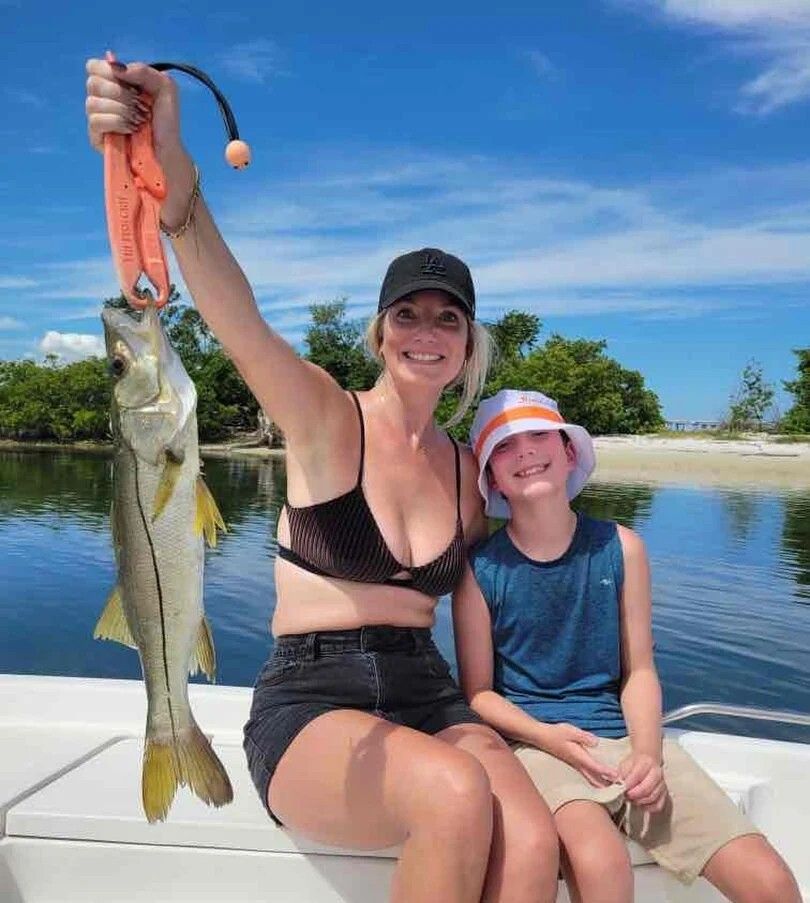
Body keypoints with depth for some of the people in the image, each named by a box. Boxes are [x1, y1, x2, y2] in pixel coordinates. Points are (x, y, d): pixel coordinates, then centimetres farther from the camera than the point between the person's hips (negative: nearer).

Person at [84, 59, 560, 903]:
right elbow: (237, 318, -27)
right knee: (457, 798, -33)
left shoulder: (466, 469, 9)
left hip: (429, 698, 4)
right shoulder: (325, 416, -5)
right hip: (307, 705, -3)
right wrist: (172, 173, -44)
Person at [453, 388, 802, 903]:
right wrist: (548, 736, -18)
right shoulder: (480, 568, -4)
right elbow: (478, 691, -1)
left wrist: (648, 752, -12)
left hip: (622, 735, 3)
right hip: (531, 740, -3)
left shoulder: (621, 548, 3)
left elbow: (639, 671, 5)